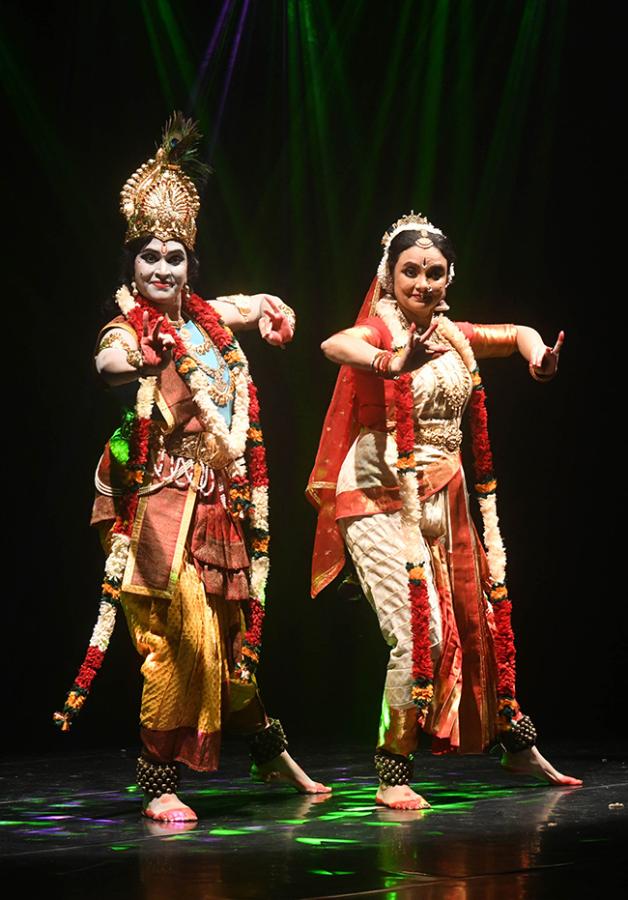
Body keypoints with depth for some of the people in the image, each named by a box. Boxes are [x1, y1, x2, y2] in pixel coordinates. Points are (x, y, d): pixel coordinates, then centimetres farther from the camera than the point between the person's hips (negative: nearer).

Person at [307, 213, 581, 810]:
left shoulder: (454, 335, 7)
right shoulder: (381, 329, -11)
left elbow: (518, 333, 21)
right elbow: (334, 344, -33)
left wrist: (536, 353, -4)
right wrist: (392, 363, -54)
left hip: (446, 500, 7)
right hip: (383, 499, -6)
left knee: (478, 620, 16)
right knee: (420, 635, -16)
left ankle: (516, 745, 33)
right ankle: (392, 775, -3)